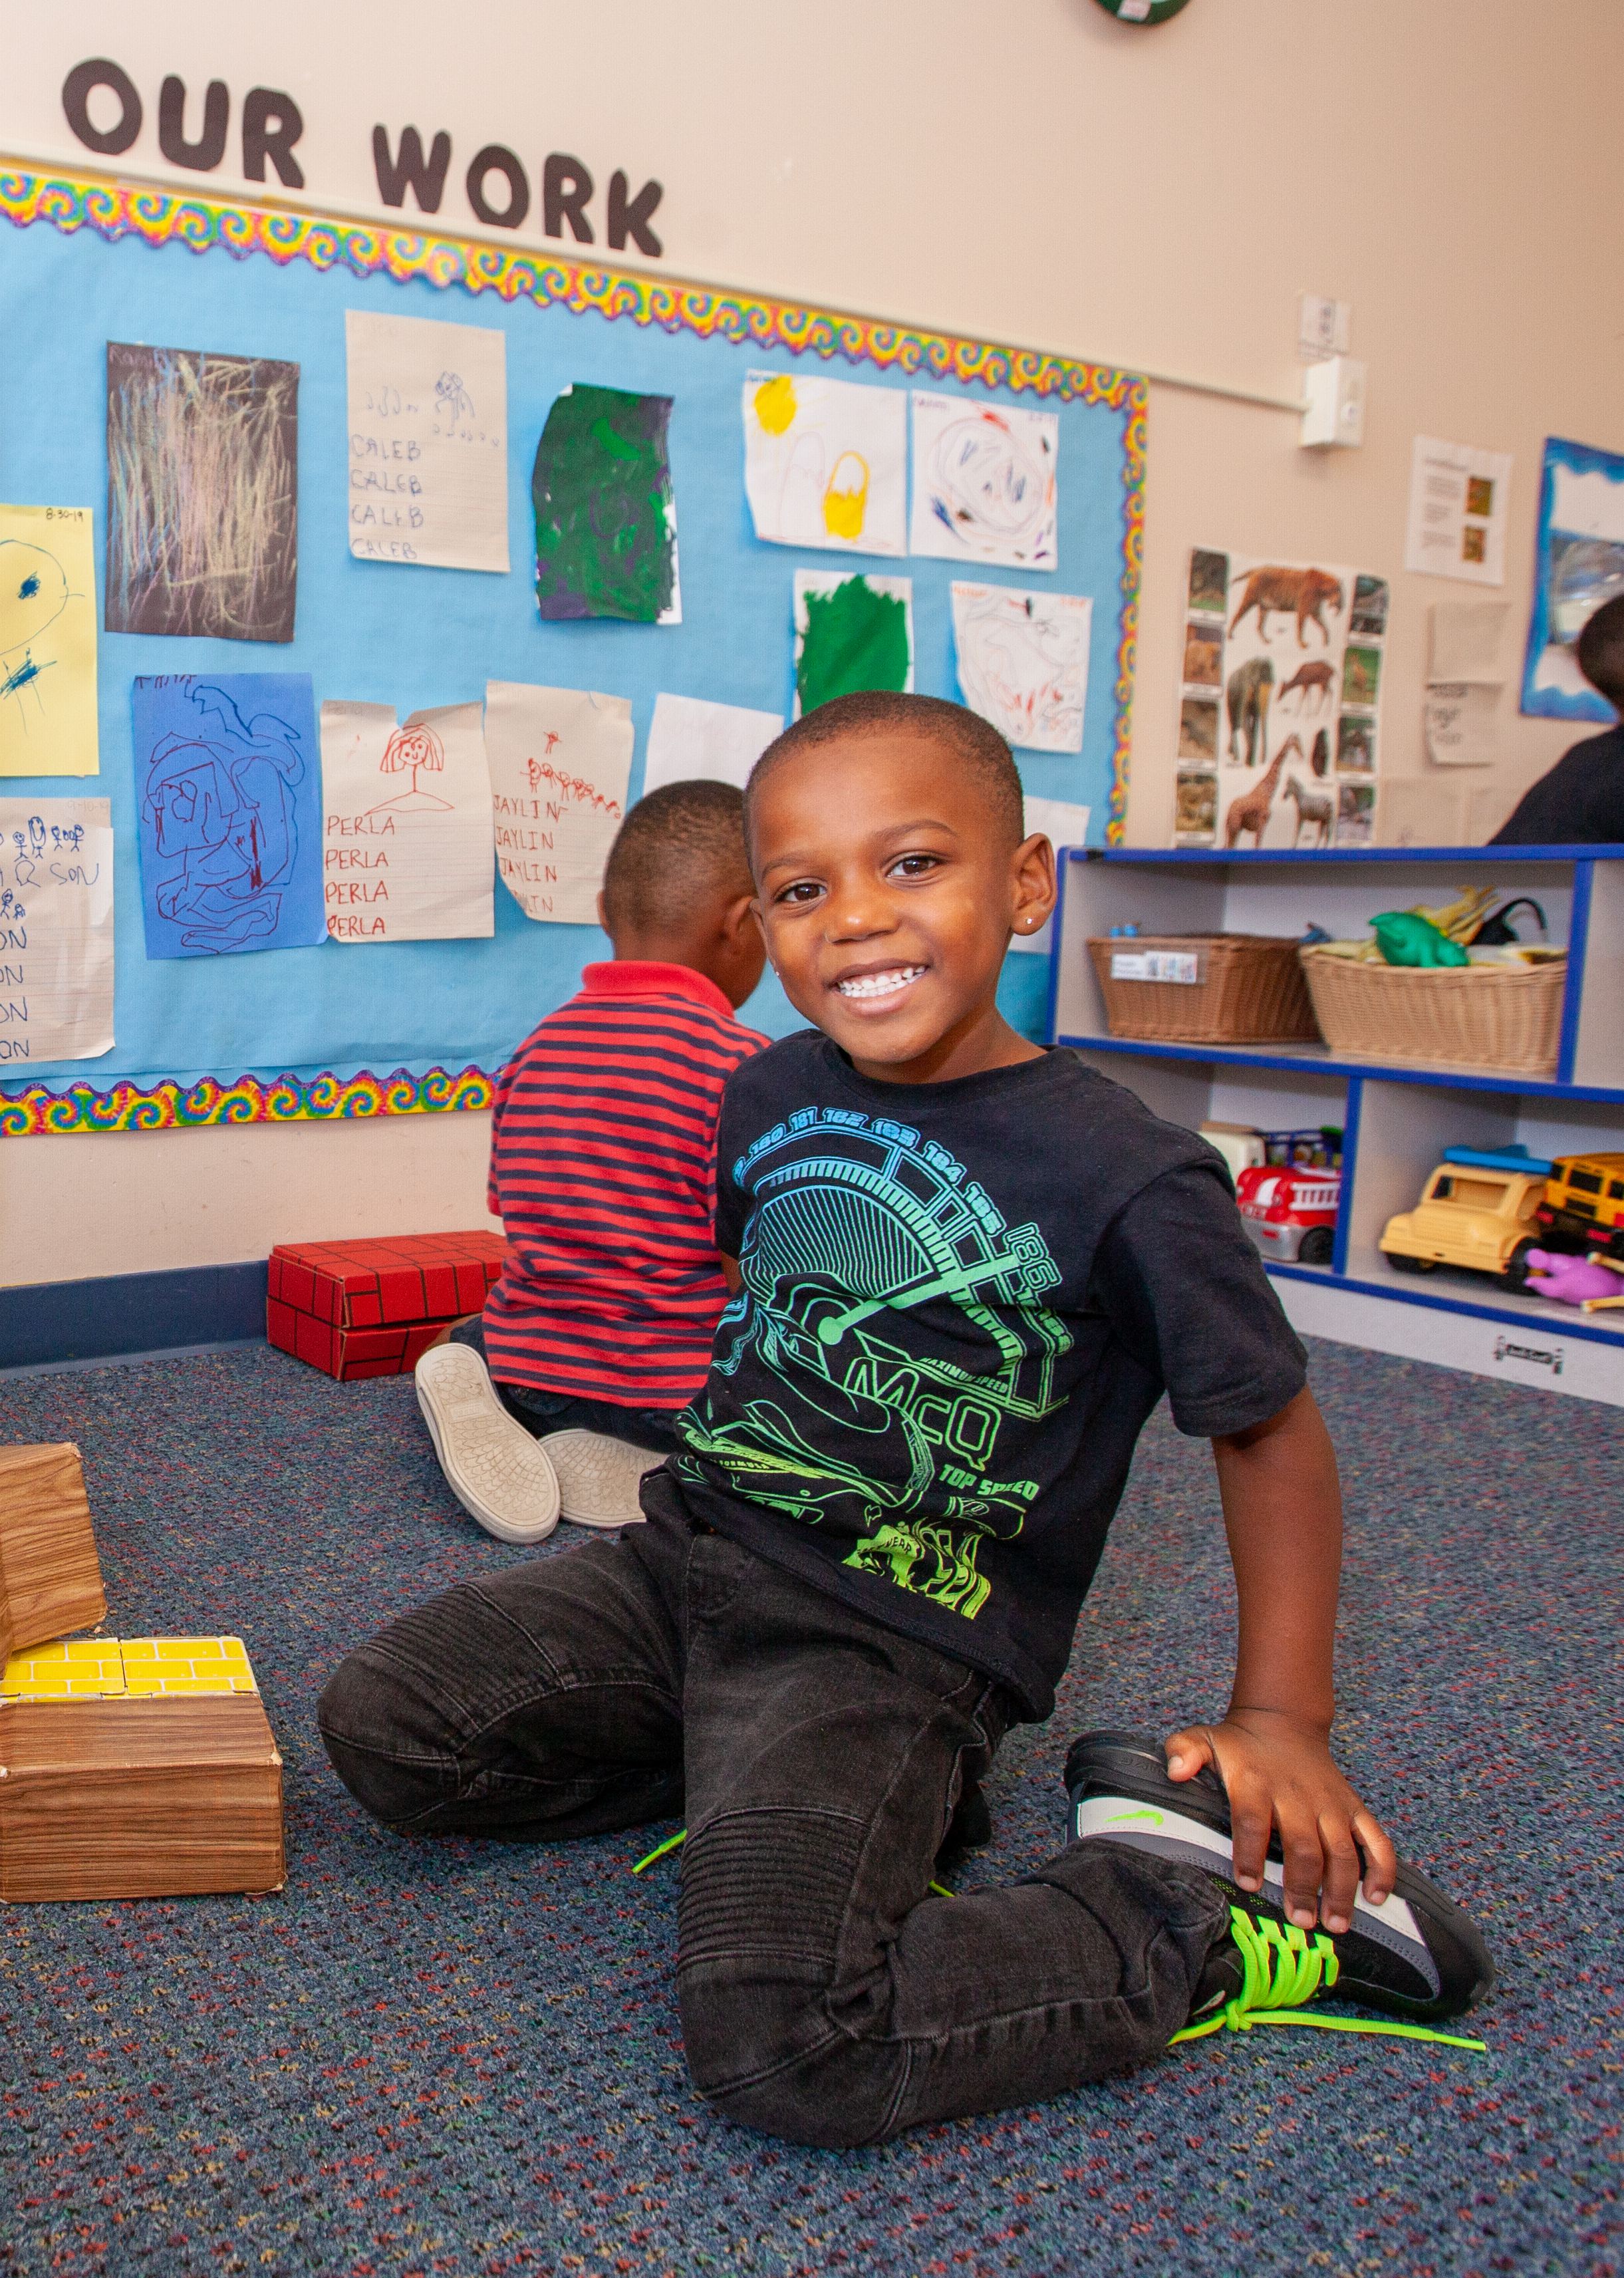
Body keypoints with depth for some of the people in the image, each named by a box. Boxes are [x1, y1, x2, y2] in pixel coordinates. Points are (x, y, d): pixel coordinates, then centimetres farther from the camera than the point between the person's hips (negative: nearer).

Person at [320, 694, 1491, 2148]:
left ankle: (1195, 1926, -3)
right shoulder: (773, 1094, 1)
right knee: (380, 1728, -1)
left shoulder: (1127, 1178, -17)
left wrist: (1281, 1716, -4)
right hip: (685, 1553, 7)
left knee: (777, 2045, -25)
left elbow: (1270, 1428, -5)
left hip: (893, 1646, -6)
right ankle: (793, 1791, 8)